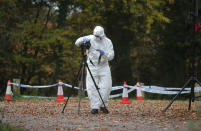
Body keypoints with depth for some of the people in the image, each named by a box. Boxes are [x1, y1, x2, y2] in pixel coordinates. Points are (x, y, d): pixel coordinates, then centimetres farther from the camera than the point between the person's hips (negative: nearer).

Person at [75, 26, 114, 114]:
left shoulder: (108, 42, -2)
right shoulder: (90, 39, -3)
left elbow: (111, 56, -6)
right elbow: (77, 43, -7)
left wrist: (104, 53, -25)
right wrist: (83, 39, -28)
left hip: (104, 67, 1)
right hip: (92, 66, 0)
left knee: (106, 87, -7)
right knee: (92, 87, -8)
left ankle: (103, 105, 11)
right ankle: (95, 107, -2)